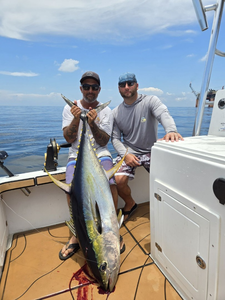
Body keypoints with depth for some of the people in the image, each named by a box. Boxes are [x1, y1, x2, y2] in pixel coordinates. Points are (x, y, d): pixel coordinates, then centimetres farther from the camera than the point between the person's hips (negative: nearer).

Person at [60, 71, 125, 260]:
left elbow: (103, 142, -4)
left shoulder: (106, 112, 5)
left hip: (100, 154, 0)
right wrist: (76, 119, -19)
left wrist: (93, 124, -21)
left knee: (110, 184, -28)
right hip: (77, 155, 0)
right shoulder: (70, 108, 6)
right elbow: (69, 139, -3)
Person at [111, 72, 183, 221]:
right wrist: (125, 154, -17)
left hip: (151, 150, -1)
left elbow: (164, 114, -25)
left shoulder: (151, 101, -4)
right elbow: (115, 138, 2)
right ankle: (130, 204, 15)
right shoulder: (116, 113, 4)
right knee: (119, 180, -20)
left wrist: (171, 130, -48)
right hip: (128, 151, 2)